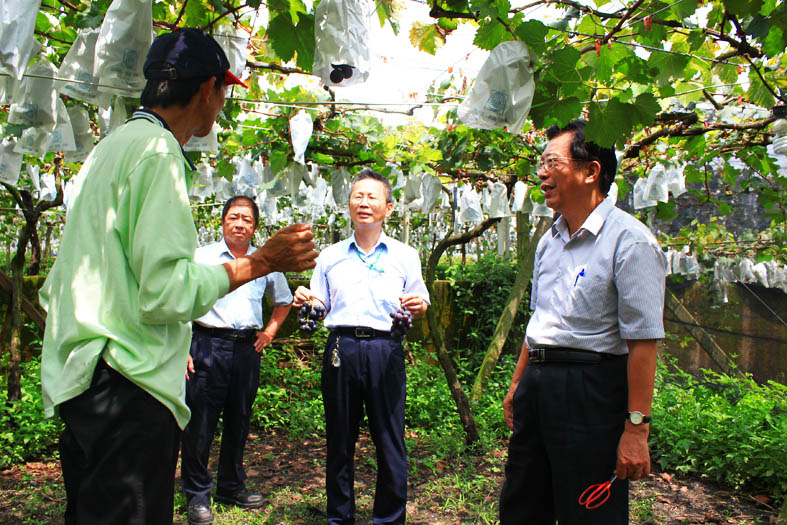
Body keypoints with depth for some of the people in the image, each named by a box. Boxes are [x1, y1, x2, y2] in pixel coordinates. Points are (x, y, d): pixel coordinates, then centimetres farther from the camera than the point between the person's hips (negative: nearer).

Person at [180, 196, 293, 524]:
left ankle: (232, 487, 27)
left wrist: (270, 331, 15)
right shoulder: (201, 257, 3)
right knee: (200, 422, -3)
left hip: (248, 349, 4)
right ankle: (197, 494, 12)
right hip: (209, 346, -3)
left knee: (239, 422, 12)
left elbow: (284, 301, 28)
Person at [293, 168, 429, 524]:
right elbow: (319, 307, 17)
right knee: (339, 440, 8)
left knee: (390, 441, 0)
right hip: (341, 348, 2)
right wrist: (306, 301, -5)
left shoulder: (405, 256, 10)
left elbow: (419, 308, 11)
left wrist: (419, 307, -12)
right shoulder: (330, 256, 15)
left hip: (385, 351, -1)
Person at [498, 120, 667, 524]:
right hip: (537, 383, 8)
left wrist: (636, 428, -20)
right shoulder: (550, 241, 11)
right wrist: (517, 385, 21)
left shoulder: (629, 240, -13)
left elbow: (643, 341, -18)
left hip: (591, 390, -7)